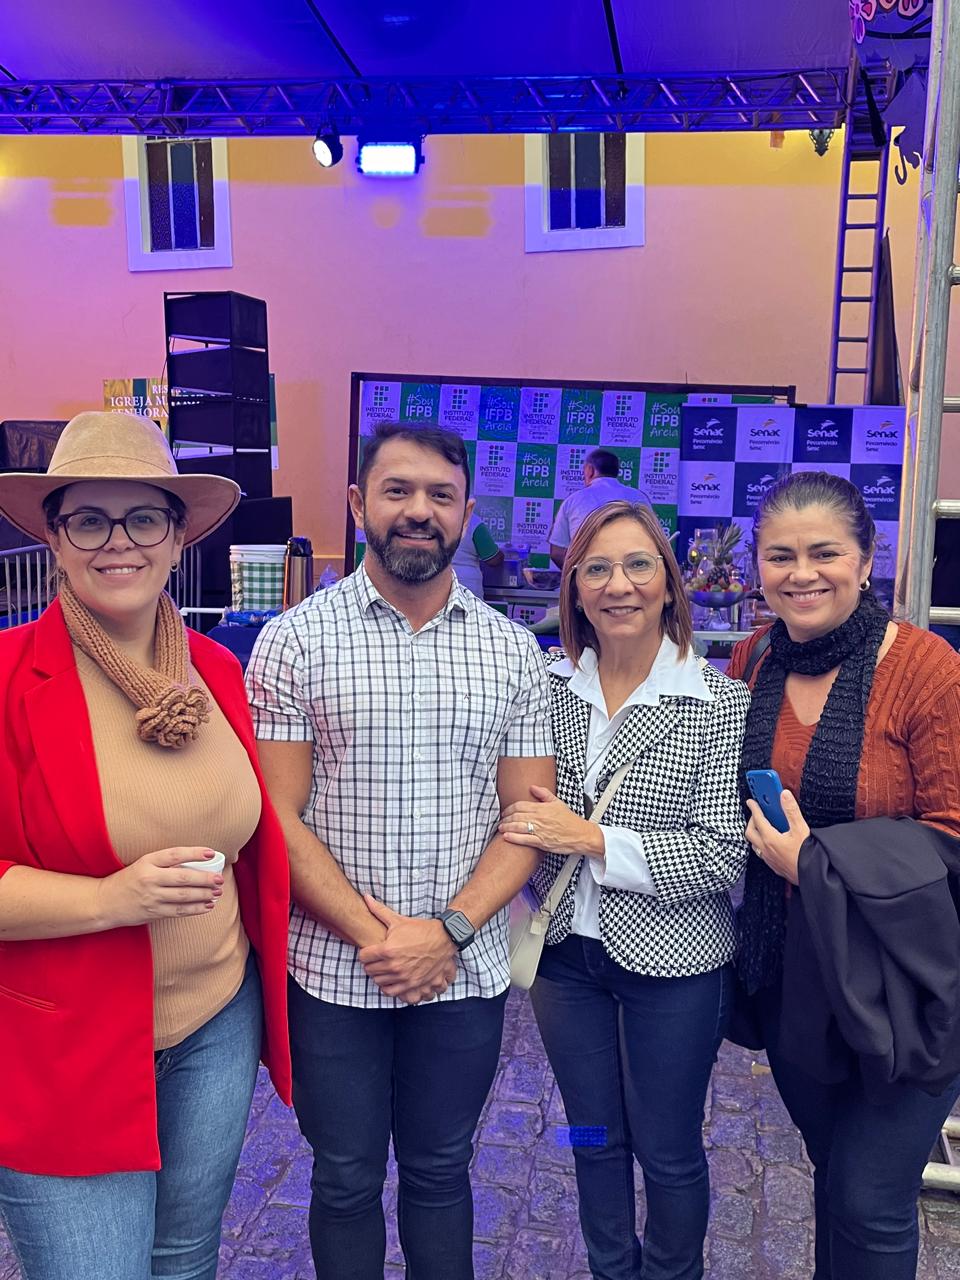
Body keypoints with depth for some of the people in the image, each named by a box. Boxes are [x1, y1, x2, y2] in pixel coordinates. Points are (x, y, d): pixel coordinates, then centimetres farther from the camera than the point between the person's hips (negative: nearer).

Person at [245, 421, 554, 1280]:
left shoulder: (513, 651, 0)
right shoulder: (295, 641, -6)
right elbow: (279, 817, -8)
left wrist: (449, 932, -12)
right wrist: (372, 936, -15)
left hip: (465, 973, 2)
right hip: (332, 971, -1)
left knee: (440, 1173, 20)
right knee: (346, 1181, 17)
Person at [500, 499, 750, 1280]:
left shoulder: (718, 703, -14)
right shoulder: (550, 689, -3)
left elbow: (724, 855, -17)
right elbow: (523, 812, 10)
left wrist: (594, 841, -22)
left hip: (672, 961, -3)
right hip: (567, 951, 4)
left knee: (668, 1151, 16)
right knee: (594, 1138, 21)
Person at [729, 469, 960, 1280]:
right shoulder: (752, 662, -1)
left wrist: (817, 863, -20)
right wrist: (761, 838, -3)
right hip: (788, 973, 5)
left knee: (870, 1203, 6)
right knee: (834, 1171, 23)